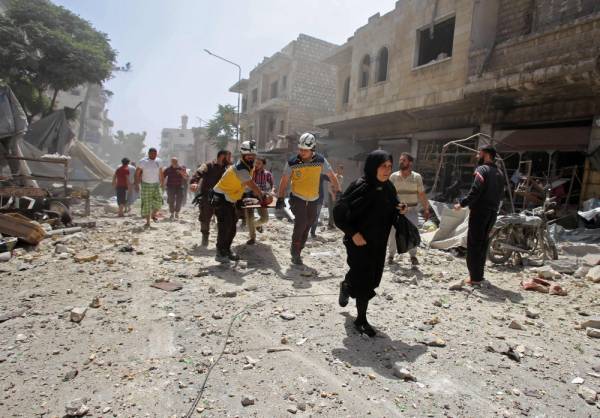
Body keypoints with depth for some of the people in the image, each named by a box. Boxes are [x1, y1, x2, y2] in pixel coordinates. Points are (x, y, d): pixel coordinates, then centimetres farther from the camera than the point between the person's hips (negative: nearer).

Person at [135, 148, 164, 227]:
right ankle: (148, 222, 10)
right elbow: (137, 173, -4)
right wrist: (137, 184, -9)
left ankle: (153, 215, 16)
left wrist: (162, 182, 16)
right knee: (146, 203, 0)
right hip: (146, 185, -3)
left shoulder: (158, 161, 5)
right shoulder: (143, 161, -6)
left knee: (159, 201, -11)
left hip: (156, 185, 3)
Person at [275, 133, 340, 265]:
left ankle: (297, 251, 28)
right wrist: (280, 198, -7)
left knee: (307, 226, 10)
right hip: (297, 198, -3)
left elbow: (332, 176, 3)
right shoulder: (292, 163, -13)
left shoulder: (320, 160, -8)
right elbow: (284, 181, -4)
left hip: (313, 200, 3)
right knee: (301, 223, -20)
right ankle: (295, 253, -4)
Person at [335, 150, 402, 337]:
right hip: (359, 242, -7)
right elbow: (339, 211, -19)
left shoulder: (388, 187, 2)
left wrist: (400, 210, -6)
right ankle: (361, 320, 22)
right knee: (363, 281, 1)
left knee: (373, 278, 18)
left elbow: (392, 211, 15)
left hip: (378, 243, 7)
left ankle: (347, 286, 50)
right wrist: (353, 233, -21)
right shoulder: (360, 186, -18)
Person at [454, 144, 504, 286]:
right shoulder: (498, 173, 15)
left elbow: (475, 191, -20)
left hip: (480, 212, -8)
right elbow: (500, 195, 16)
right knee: (483, 244, 14)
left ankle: (475, 278, -1)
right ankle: (478, 275, 21)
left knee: (474, 244, -3)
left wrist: (462, 204, -13)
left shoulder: (482, 169, -11)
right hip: (492, 213, 8)